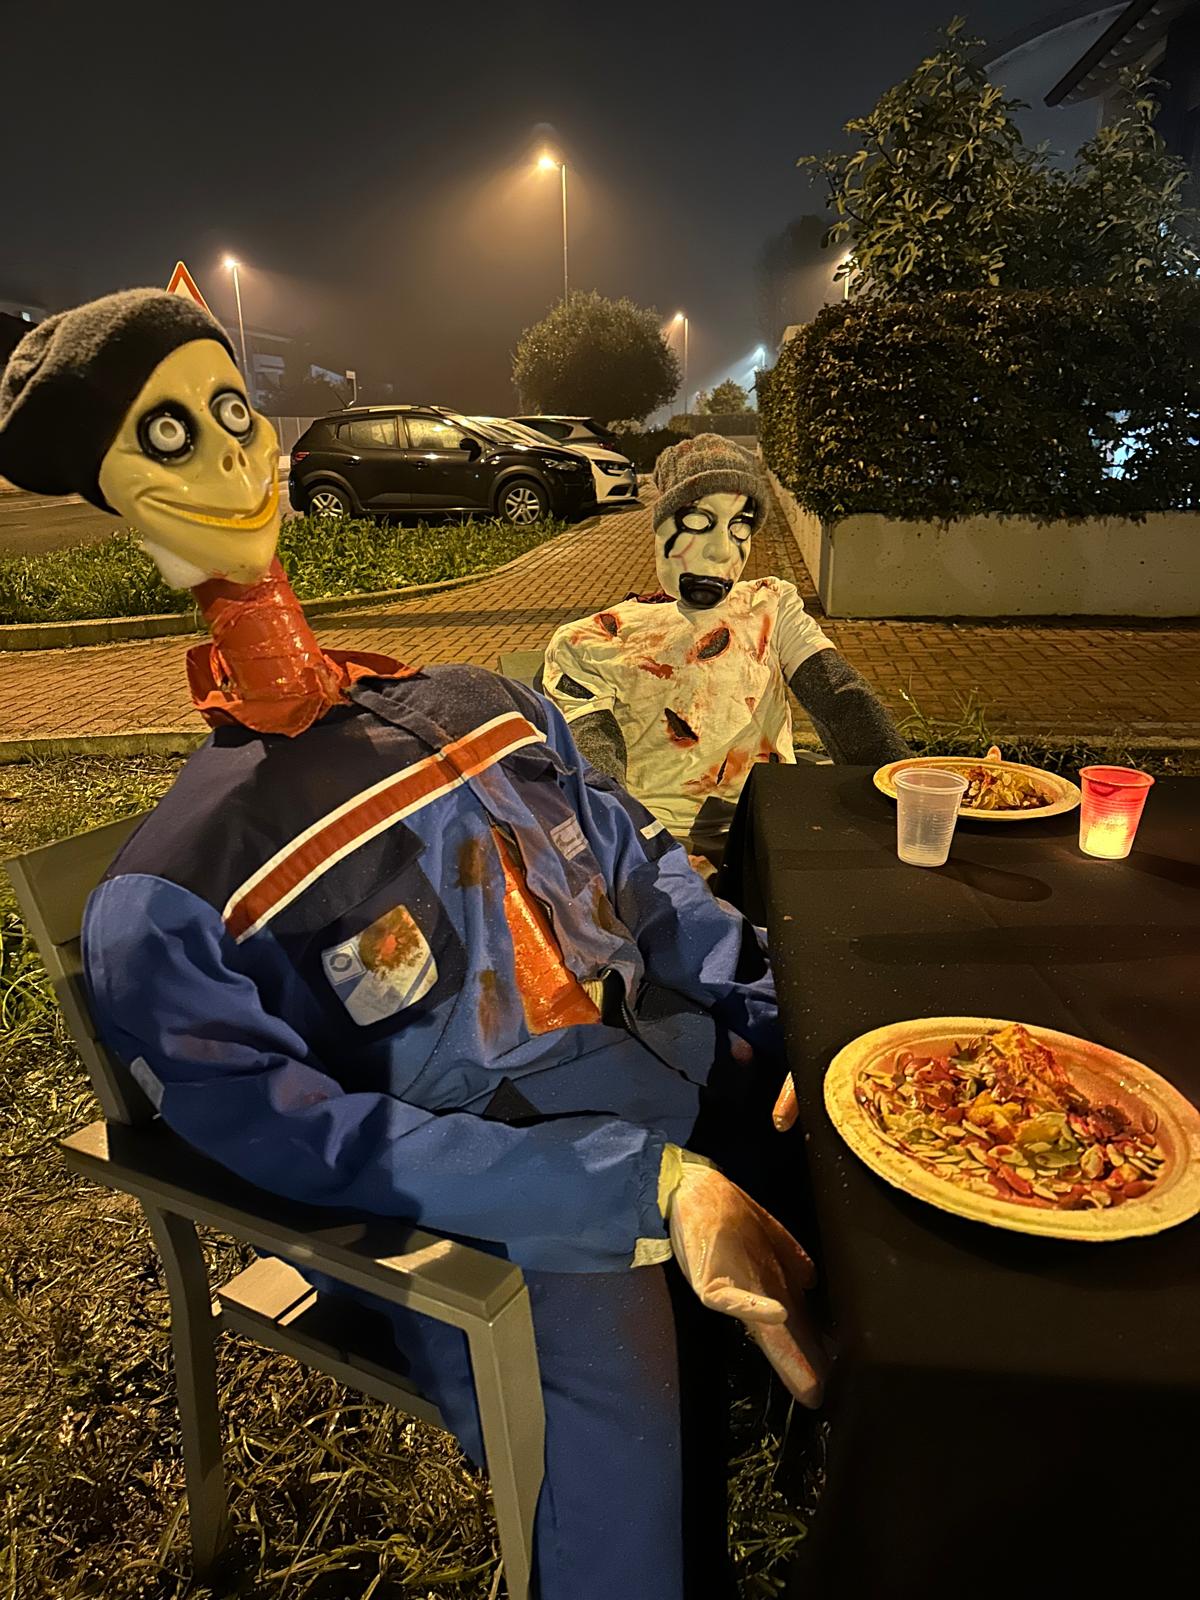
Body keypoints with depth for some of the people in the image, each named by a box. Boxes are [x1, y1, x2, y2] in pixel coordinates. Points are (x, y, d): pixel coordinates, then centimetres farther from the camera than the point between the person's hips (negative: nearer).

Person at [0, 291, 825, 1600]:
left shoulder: (479, 708, 12)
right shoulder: (170, 904, -5)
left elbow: (647, 874, 13)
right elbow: (315, 1142, -16)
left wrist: (788, 1032, -1)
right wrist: (652, 1188, -24)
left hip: (698, 1091, 6)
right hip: (497, 1211, -5)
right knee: (622, 1494, -23)